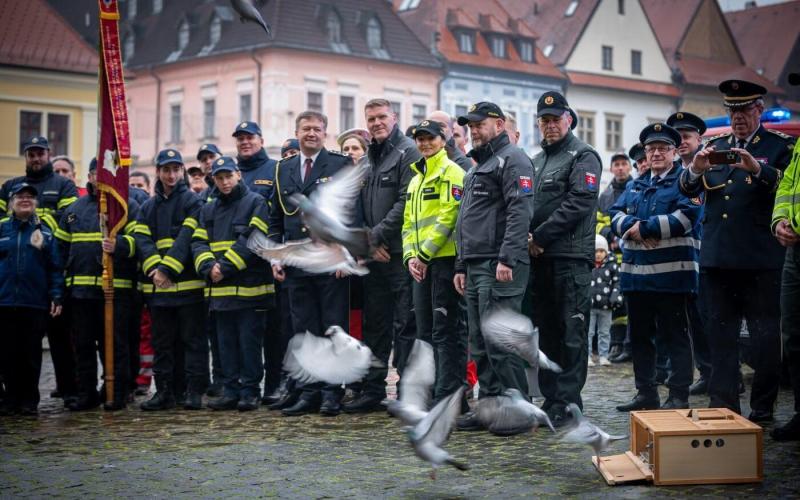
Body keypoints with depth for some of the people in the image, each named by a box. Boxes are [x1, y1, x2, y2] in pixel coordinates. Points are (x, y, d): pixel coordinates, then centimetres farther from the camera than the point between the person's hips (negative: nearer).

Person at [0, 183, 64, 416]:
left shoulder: (45, 233, 8)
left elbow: (55, 268, 5)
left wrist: (56, 297, -4)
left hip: (35, 303, 0)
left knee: (31, 354, 4)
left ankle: (29, 401, 13)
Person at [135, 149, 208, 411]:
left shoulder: (193, 202, 0)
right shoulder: (148, 207, 15)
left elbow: (187, 239, -12)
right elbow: (143, 240, 2)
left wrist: (168, 269, -21)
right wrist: (154, 267, -16)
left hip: (189, 284, -5)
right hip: (158, 286, 5)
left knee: (193, 339, -1)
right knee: (162, 342, 8)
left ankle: (194, 391, 2)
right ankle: (165, 391, 14)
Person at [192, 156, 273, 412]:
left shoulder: (255, 203, -1)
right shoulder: (208, 210, 17)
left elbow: (252, 240, -12)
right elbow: (198, 242, 8)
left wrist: (225, 267, -17)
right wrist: (209, 267, -11)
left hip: (250, 287, -5)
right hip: (220, 290, 5)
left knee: (249, 342, -2)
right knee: (226, 343, 9)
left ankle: (250, 392, 4)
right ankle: (230, 391, 15)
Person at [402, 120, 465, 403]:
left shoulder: (451, 172, -5)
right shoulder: (416, 179, 21)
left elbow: (449, 217, -14)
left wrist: (425, 254, -15)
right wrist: (410, 256, 4)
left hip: (445, 259, -8)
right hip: (421, 265, 9)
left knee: (446, 332, -8)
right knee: (425, 332, 10)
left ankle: (449, 395, -6)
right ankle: (432, 392, 17)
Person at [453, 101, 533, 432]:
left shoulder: (512, 159, -5)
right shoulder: (477, 167, 26)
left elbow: (520, 212, -17)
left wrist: (507, 259, -25)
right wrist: (461, 266, 23)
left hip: (499, 268, -10)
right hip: (476, 267, 10)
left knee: (499, 341, -11)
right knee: (480, 344, 9)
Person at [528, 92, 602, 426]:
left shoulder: (583, 156, -3)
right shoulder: (537, 161, 21)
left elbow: (579, 202, -14)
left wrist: (540, 237, -15)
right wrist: (528, 239, 0)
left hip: (571, 258, -8)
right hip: (541, 259, 8)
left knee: (571, 332, -6)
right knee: (546, 331, 10)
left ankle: (566, 403, -4)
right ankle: (551, 398, 16)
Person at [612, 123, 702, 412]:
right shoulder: (635, 186, 20)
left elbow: (685, 219, -15)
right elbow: (616, 215, 9)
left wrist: (641, 227, -11)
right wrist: (634, 228, -14)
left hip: (671, 274, -7)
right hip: (636, 273, 7)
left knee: (674, 336, -4)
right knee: (640, 335, 11)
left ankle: (679, 397, 1)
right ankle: (646, 394, 19)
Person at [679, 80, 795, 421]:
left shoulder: (780, 146, 3)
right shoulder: (715, 146, 15)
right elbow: (687, 190, 8)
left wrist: (757, 169, -27)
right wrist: (695, 170, -14)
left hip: (761, 260, -4)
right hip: (717, 258, 4)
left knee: (765, 335, 0)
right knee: (720, 333, 7)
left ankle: (762, 409, 8)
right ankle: (722, 405, 13)